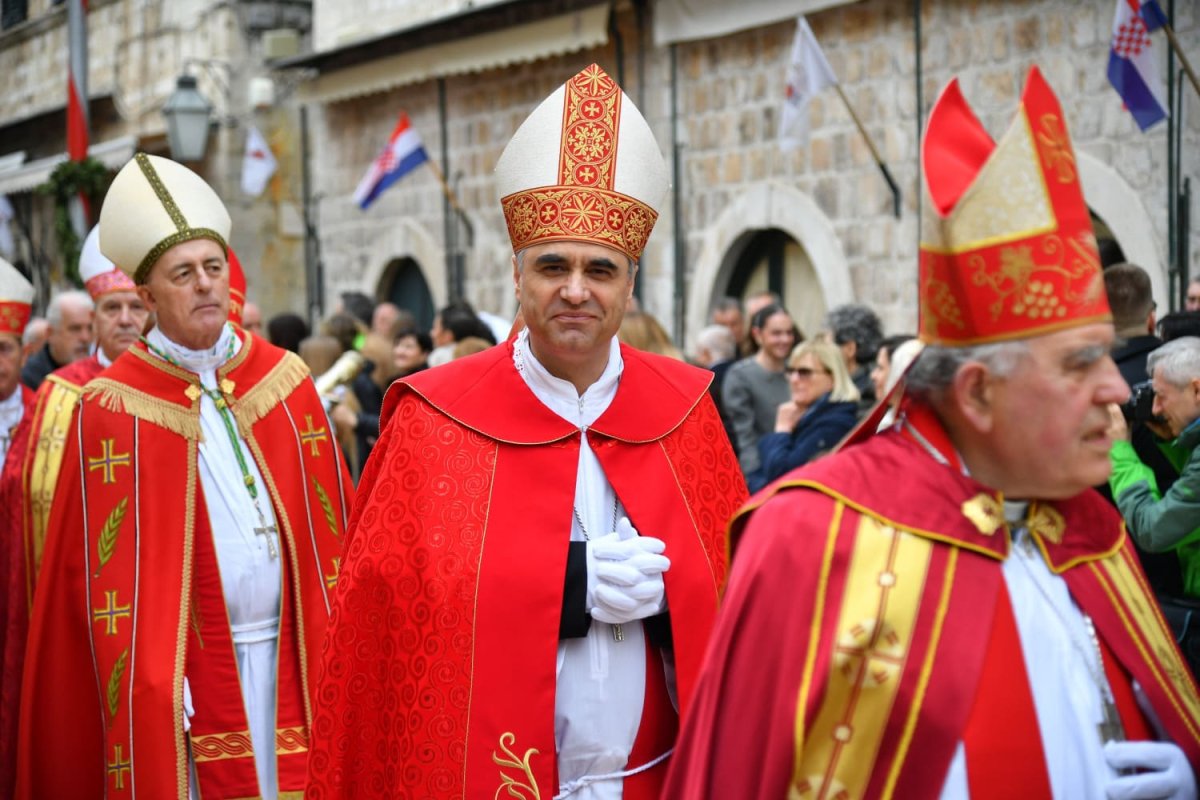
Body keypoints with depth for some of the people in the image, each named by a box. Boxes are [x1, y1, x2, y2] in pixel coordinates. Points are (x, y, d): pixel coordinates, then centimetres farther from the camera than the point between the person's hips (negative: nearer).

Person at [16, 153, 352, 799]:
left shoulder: (285, 380, 6)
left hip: (292, 661, 3)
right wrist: (151, 688, -10)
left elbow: (331, 527, 6)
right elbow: (106, 573, -5)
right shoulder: (114, 410, -4)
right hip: (191, 670, -3)